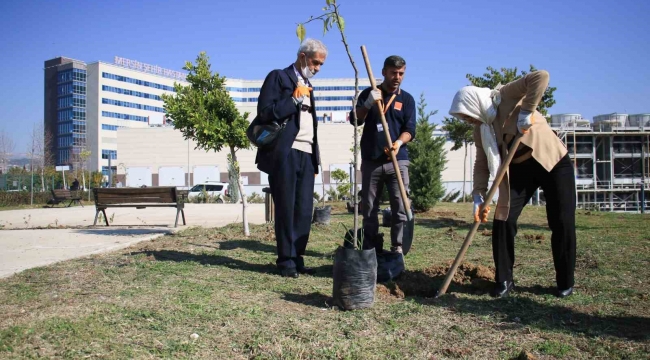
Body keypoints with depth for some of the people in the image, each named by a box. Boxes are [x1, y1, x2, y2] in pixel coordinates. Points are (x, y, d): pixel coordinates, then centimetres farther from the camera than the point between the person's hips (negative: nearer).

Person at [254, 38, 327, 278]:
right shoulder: (278, 77, 2)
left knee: (304, 210, 2)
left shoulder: (308, 86, 24)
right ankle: (286, 261, 6)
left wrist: (316, 157, 17)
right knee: (286, 209, -3)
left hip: (306, 155, 7)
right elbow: (265, 114, -10)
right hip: (285, 153, -7)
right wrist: (295, 98, -11)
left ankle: (297, 259, 10)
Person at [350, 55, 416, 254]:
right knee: (369, 209, 4)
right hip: (371, 161, 0)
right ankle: (371, 249, 14)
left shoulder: (407, 99, 8)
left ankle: (397, 248, 5)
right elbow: (355, 120, -3)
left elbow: (410, 129, 0)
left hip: (397, 161, 0)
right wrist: (368, 104, -21)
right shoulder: (369, 94, 7)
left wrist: (399, 142, -22)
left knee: (400, 207, -4)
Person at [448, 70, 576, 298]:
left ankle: (565, 282, 13)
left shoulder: (508, 96, -16)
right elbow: (482, 164, -2)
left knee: (562, 223, -3)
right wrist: (478, 196, -13)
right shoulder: (480, 130, 0)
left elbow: (541, 77, -29)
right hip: (519, 169, 5)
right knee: (503, 220, -5)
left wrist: (526, 111, -33)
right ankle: (504, 280, 6)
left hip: (553, 162, -5)